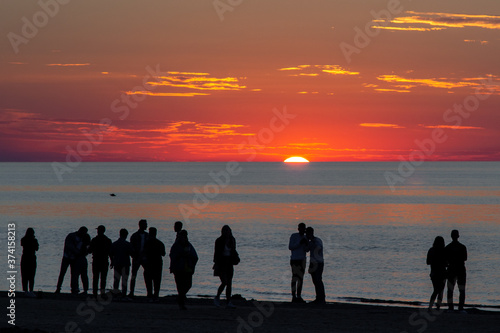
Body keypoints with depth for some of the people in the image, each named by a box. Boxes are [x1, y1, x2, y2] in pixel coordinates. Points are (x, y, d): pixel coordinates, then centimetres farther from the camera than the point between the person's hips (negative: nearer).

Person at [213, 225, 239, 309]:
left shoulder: (232, 240, 6)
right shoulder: (219, 241, -9)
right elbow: (216, 253, -10)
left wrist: (236, 258, 5)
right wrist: (216, 264, -15)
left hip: (229, 264, 6)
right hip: (221, 263, -6)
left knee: (229, 284, 3)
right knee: (224, 282, -15)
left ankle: (228, 302, 5)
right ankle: (217, 298, 6)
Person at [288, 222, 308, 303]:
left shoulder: (305, 238, 9)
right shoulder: (293, 236, -8)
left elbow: (306, 250, 8)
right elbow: (290, 247, -13)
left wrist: (306, 244, -14)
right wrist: (299, 243, -23)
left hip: (302, 260, 6)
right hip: (294, 259, -6)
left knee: (301, 278, 5)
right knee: (295, 277, -10)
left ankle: (299, 296, 8)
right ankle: (294, 297, -9)